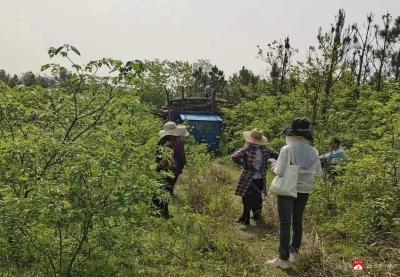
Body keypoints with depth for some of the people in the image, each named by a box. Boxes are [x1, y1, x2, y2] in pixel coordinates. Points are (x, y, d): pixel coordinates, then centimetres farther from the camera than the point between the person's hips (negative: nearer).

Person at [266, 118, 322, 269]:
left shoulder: (287, 149, -15)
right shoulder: (313, 152, -2)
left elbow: (279, 171, -18)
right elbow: (318, 172, 6)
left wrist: (275, 166, 3)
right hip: (304, 191, 5)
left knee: (285, 223, 0)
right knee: (297, 221, 19)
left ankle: (284, 259, 2)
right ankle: (294, 252, 29)